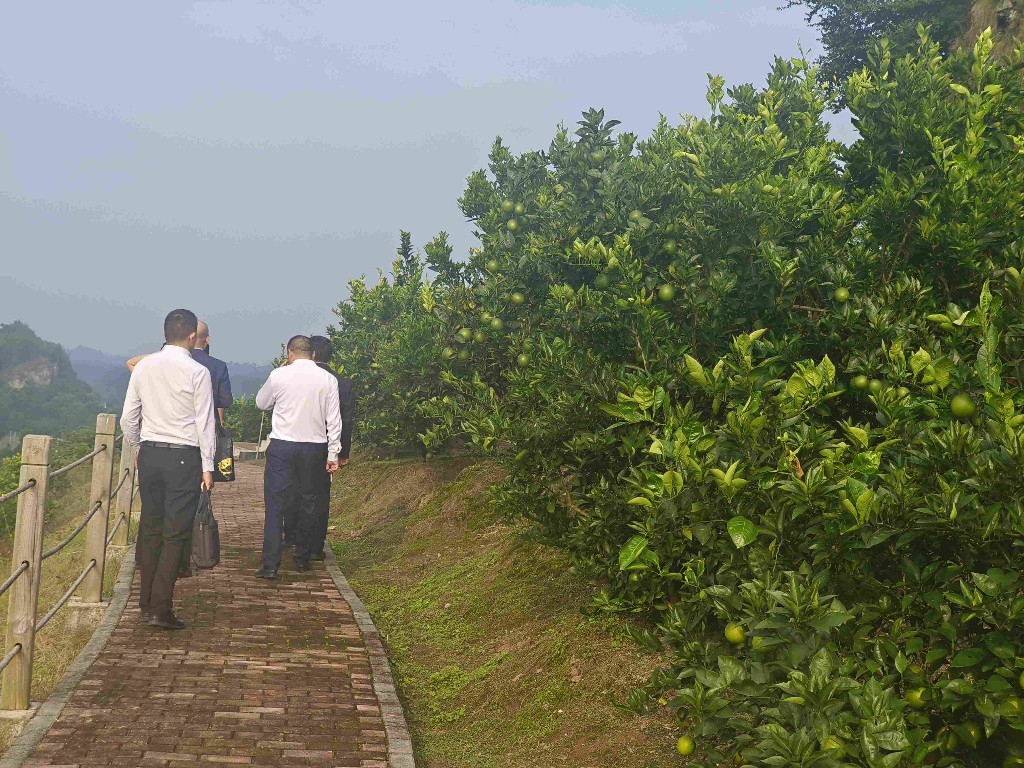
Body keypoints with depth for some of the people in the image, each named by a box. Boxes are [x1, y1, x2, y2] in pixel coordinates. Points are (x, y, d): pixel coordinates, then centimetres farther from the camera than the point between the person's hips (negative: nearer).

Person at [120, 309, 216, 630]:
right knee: (175, 534, 0)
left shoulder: (144, 367, 4)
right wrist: (207, 467, -1)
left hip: (149, 454, 5)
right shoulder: (197, 372, -9)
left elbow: (128, 418, 8)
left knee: (150, 528, 14)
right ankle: (160, 609, -2)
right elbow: (205, 422, -8)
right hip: (184, 457, -5)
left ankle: (147, 603, 21)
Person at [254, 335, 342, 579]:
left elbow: (261, 403, 14)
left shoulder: (279, 375, -3)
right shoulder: (328, 380, 0)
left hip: (282, 446, -2)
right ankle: (303, 559, 23)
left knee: (275, 505, -1)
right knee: (308, 503, 14)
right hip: (315, 448, 2)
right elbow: (334, 419, 0)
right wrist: (333, 452, 6)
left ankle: (270, 565, -8)